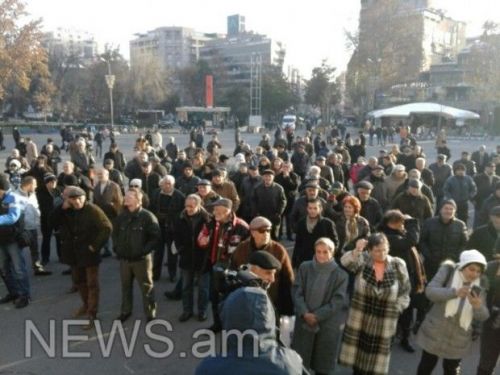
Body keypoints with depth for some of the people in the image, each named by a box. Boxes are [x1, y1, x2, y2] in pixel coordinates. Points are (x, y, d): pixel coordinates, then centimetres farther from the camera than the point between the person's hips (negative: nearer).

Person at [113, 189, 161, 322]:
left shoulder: (147, 216, -13)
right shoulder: (122, 216, 4)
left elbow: (156, 238, -14)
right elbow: (115, 233, 20)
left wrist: (145, 250, -18)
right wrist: (116, 247, 8)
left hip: (141, 259, -5)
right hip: (124, 259, 5)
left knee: (146, 287, 6)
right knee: (126, 286, 19)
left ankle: (150, 313, 21)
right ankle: (126, 311, 36)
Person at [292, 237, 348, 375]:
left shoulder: (340, 274, -8)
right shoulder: (305, 267, -1)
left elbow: (338, 300, -10)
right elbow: (297, 291, -1)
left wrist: (317, 315, -13)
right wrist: (305, 313, -13)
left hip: (328, 324, -1)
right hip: (304, 321, 2)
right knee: (299, 360, 10)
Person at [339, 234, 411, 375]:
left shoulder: (398, 265, -7)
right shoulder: (363, 260, -9)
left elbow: (405, 292, 4)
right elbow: (345, 263, -29)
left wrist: (396, 310, -2)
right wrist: (356, 251, -45)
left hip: (384, 322, 0)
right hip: (360, 319, 0)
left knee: (377, 363, 11)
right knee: (358, 353, 14)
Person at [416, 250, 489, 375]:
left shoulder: (479, 286, -4)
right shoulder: (448, 271, -12)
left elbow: (483, 316, -8)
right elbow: (430, 291, -23)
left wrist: (478, 306, -31)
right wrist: (455, 292, -37)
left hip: (458, 339, 2)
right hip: (435, 332, -2)